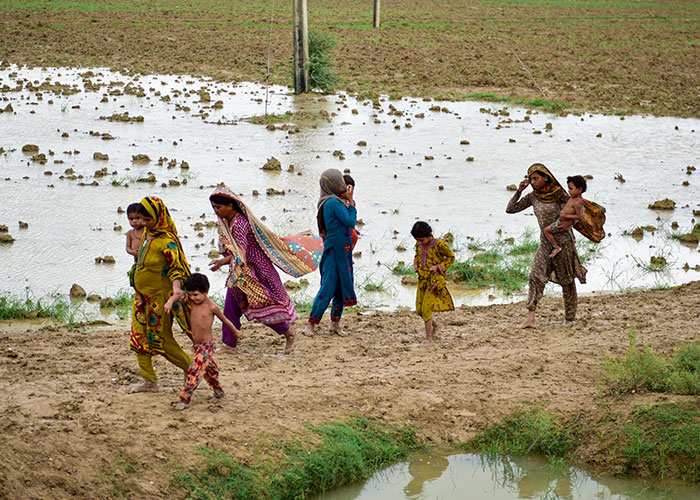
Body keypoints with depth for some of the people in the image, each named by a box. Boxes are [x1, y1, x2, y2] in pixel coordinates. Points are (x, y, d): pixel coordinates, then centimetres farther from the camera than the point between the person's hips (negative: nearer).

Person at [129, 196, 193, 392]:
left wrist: (175, 293, -37)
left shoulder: (166, 241, -21)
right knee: (140, 338, 7)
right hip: (143, 295, 9)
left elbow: (176, 269, -22)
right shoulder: (148, 234, 6)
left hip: (159, 295, -9)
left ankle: (190, 368, 19)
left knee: (162, 339, 1)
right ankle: (150, 381, 13)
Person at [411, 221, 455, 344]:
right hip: (422, 279, 6)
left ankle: (428, 338, -2)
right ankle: (435, 325, 35)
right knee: (419, 310, 7)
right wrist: (415, 264, 5)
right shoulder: (419, 245, 5)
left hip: (434, 280, -6)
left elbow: (451, 257, -3)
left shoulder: (439, 245, -13)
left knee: (426, 308, -12)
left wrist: (438, 267, -15)